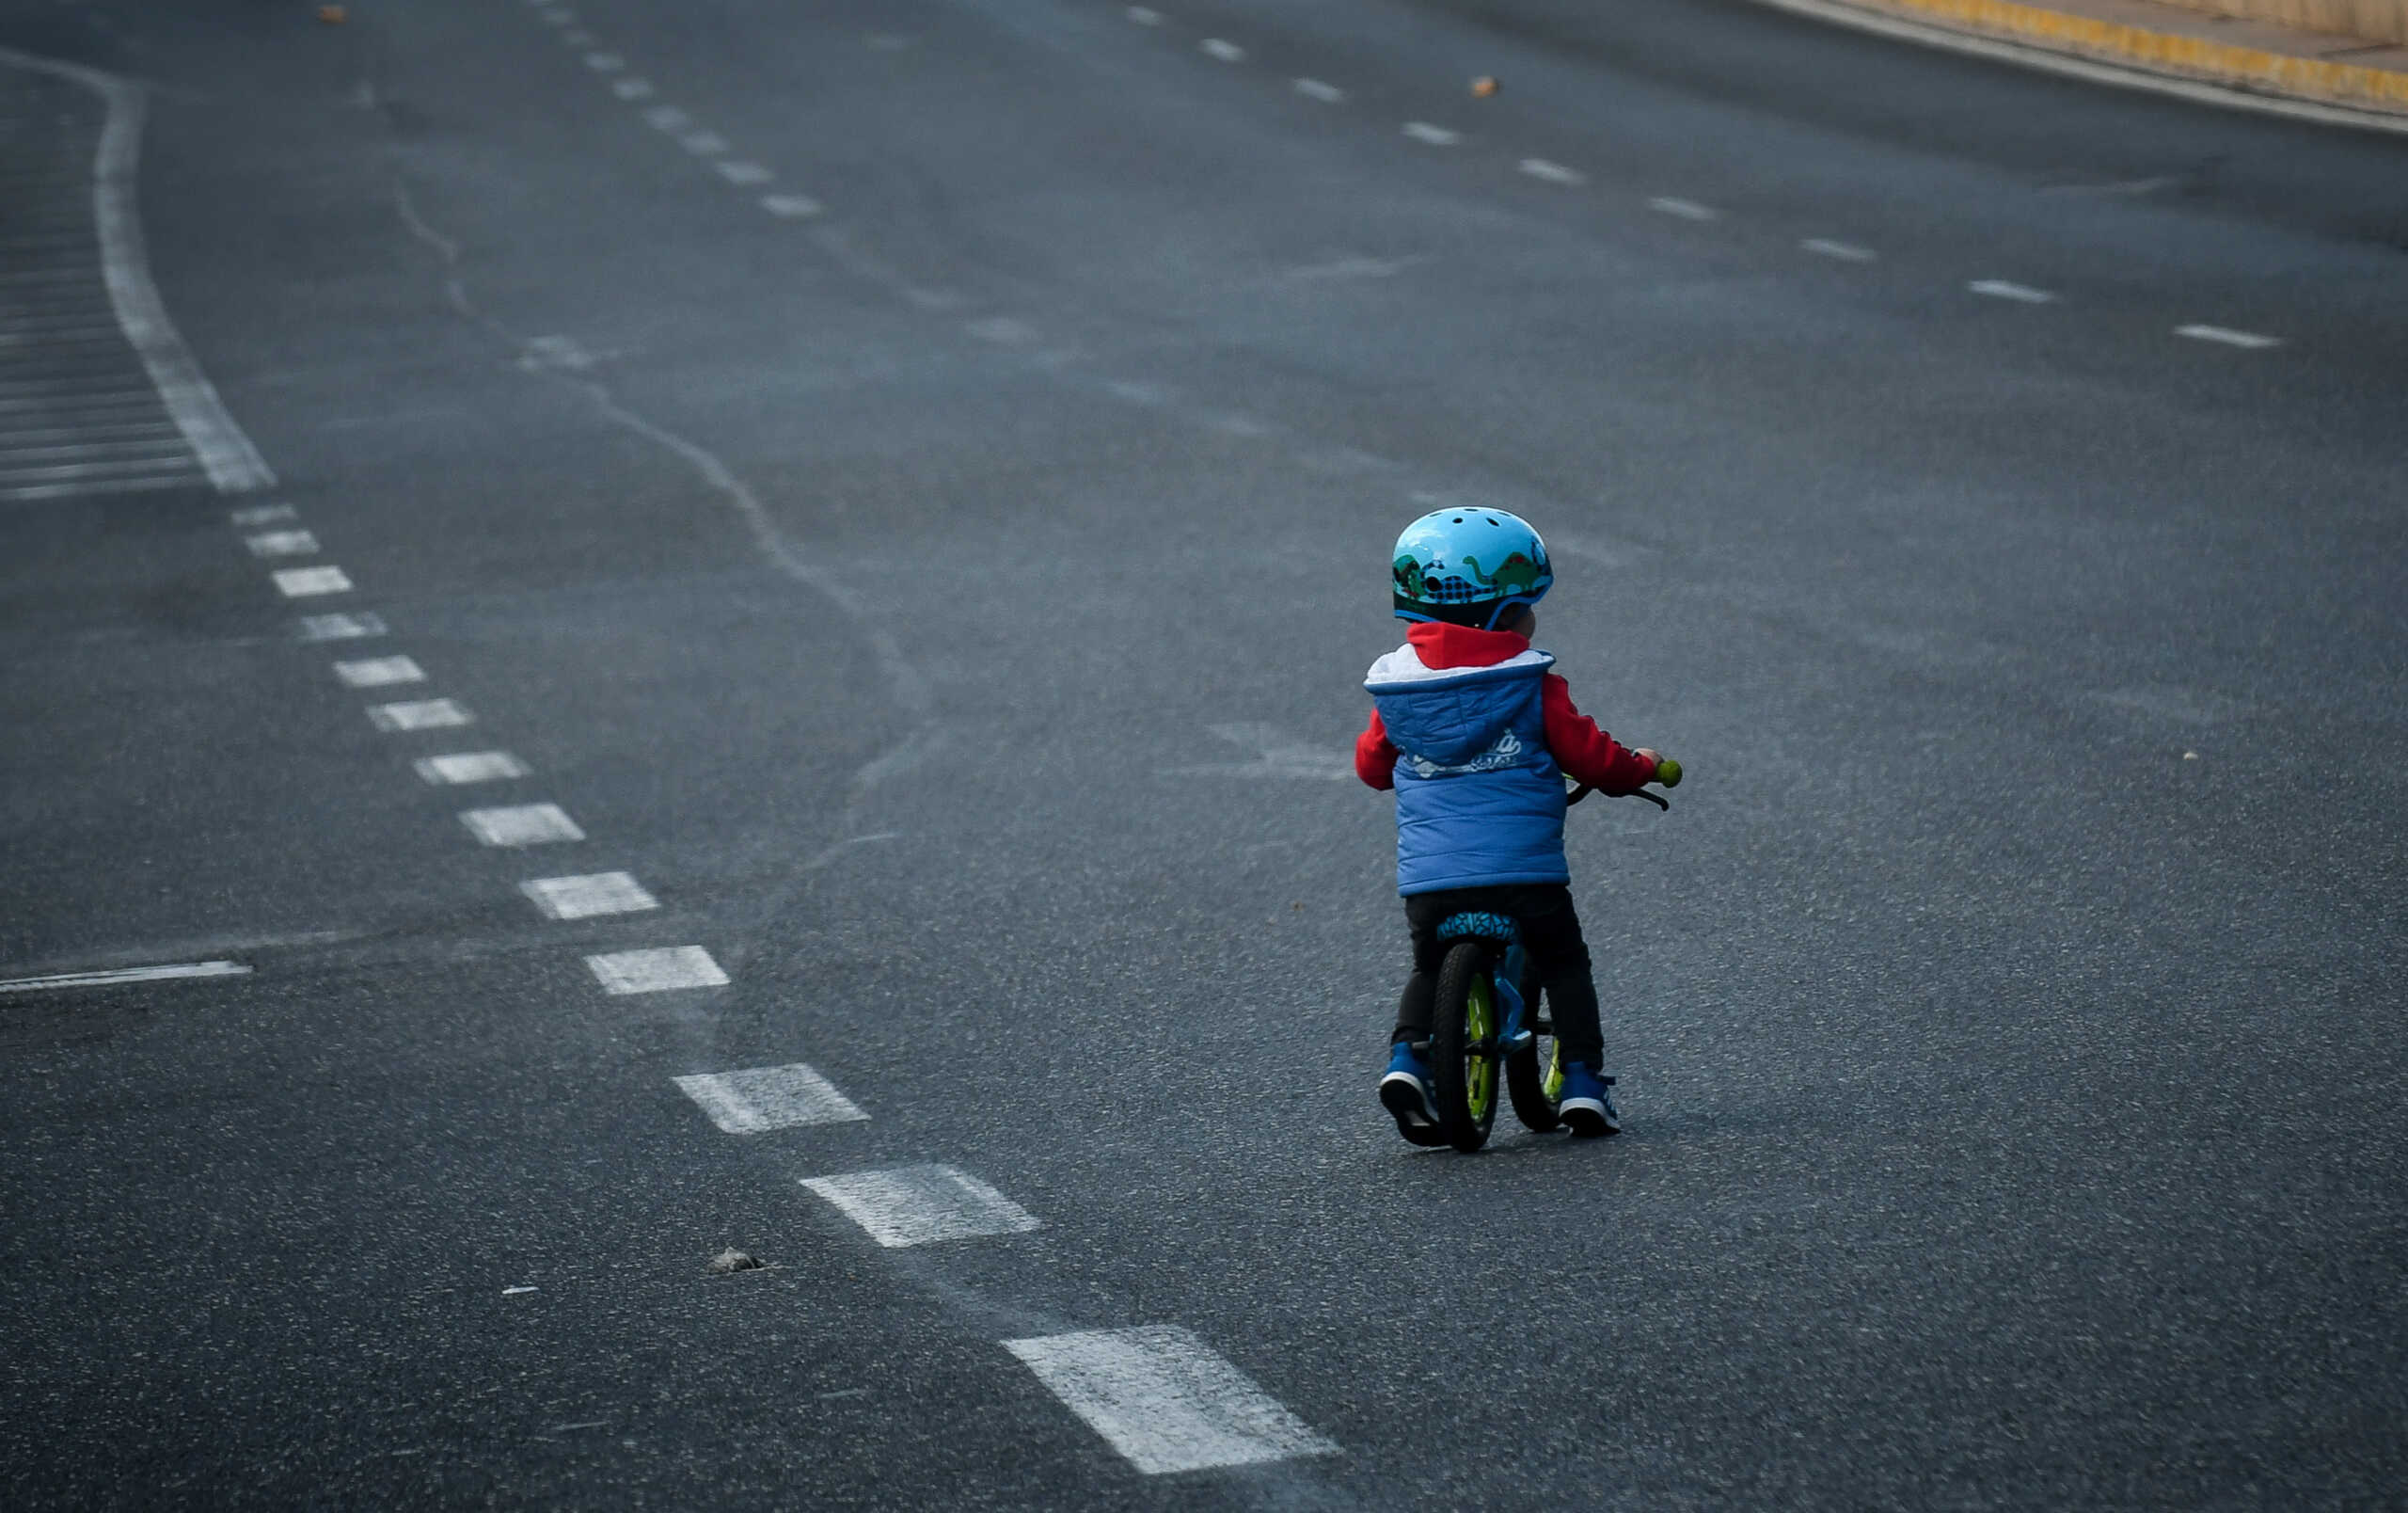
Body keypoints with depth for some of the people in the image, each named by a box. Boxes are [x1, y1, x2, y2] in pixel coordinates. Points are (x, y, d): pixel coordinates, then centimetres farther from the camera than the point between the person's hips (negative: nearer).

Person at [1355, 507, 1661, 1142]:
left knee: (1431, 969, 22)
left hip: (1428, 876, 2)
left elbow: (1371, 764, 17)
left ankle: (1406, 1057, -1)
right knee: (1565, 965, 17)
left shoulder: (1396, 686, 6)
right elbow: (1588, 755, -1)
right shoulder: (1533, 684, -3)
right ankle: (1582, 1079, 9)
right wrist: (1640, 767, 20)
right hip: (1524, 869, -2)